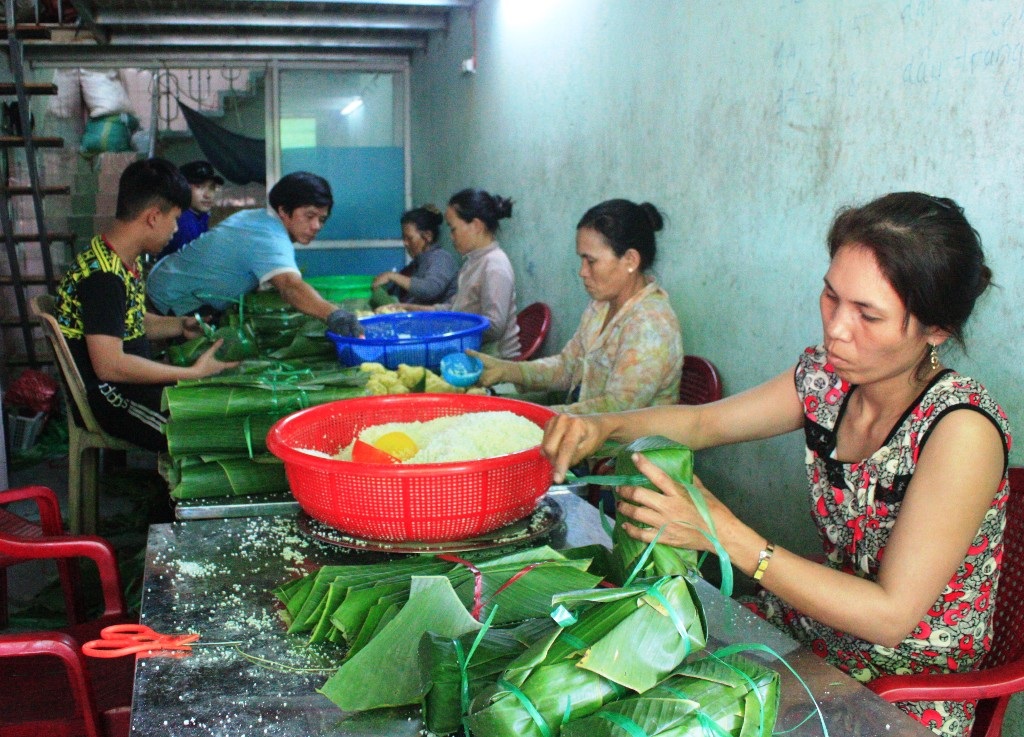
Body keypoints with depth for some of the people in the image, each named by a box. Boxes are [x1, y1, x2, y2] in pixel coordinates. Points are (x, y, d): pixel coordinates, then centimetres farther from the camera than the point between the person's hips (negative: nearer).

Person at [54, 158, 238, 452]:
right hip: (109, 397, -10)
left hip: (132, 381, 10)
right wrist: (194, 373, -23)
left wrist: (181, 326, 6)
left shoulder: (128, 262, 8)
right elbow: (109, 365, -28)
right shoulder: (102, 276, -23)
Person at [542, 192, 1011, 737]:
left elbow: (891, 616, -25)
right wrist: (604, 425, -15)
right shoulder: (828, 376, -7)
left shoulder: (962, 431, -25)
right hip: (814, 632, 6)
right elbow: (703, 422, 5)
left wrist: (726, 534, -31)